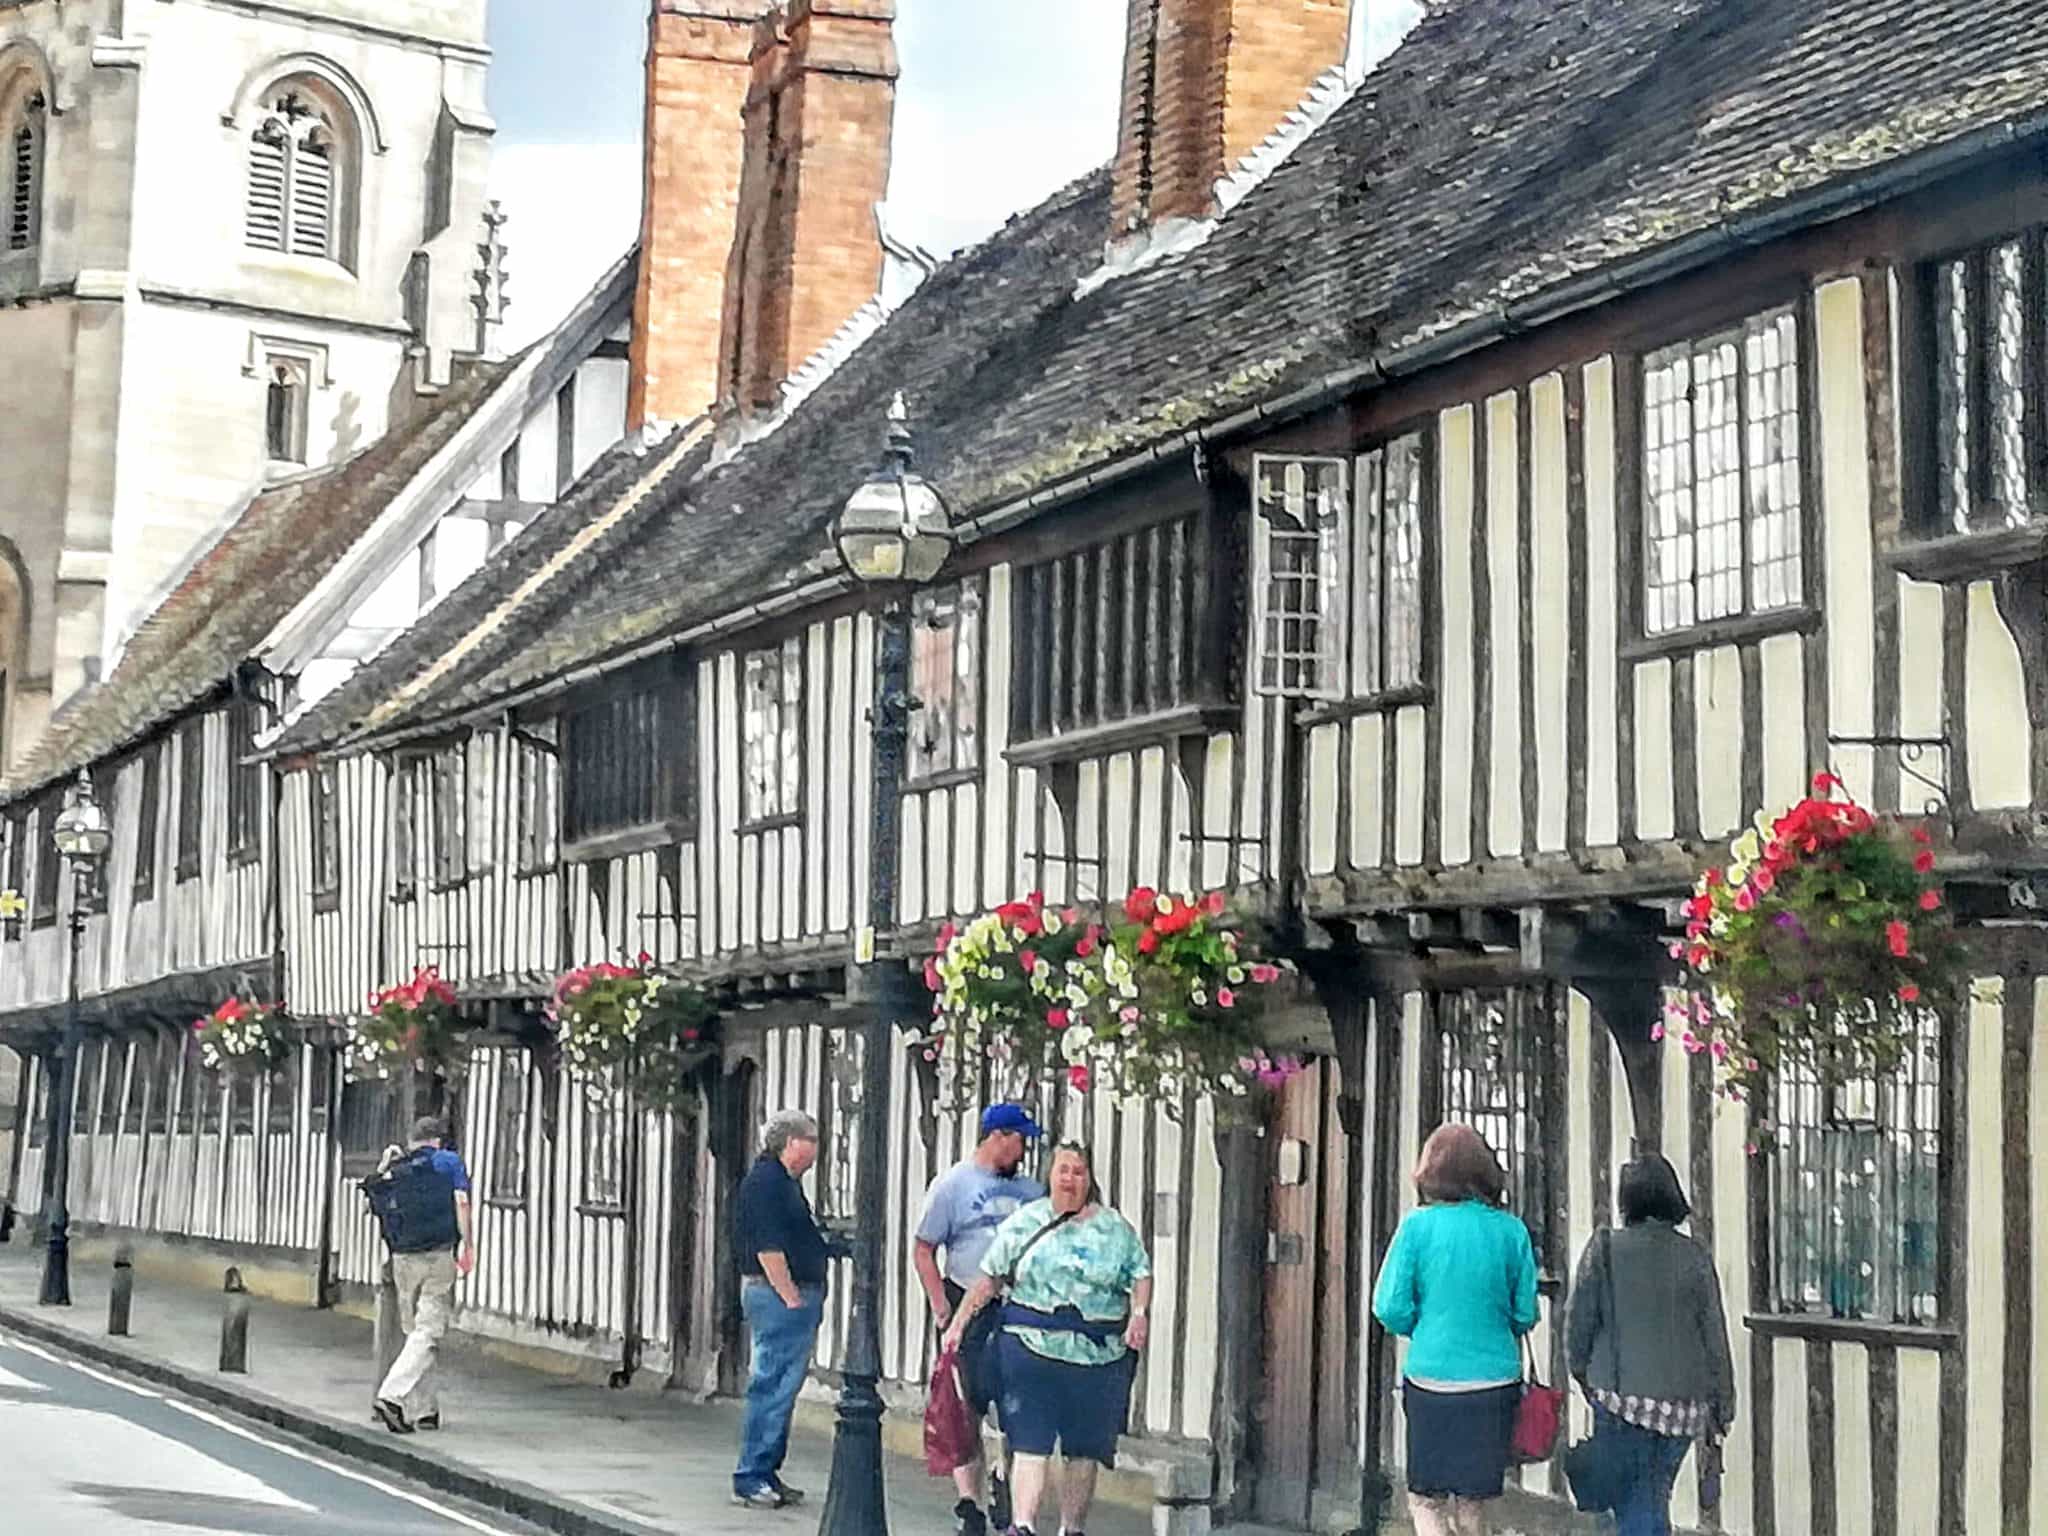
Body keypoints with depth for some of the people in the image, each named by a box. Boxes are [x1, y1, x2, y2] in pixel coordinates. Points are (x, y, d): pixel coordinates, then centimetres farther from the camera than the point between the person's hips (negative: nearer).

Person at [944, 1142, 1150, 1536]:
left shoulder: (1116, 1228, 9)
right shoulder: (1023, 1223, 8)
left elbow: (1141, 1275, 8)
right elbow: (989, 1278, 11)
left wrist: (1139, 1313, -10)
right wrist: (959, 1322, 8)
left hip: (1098, 1353, 1)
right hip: (1031, 1347, -1)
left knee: (1085, 1449, 7)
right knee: (1030, 1443, -9)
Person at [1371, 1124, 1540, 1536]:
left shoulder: (1418, 1225, -6)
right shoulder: (1511, 1230, -1)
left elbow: (1391, 1309, -5)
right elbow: (1525, 1314, 3)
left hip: (1431, 1378, -2)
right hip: (1495, 1378, 2)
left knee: (1426, 1498, 8)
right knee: (1473, 1502, 15)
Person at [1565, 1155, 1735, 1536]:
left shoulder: (1604, 1250, -7)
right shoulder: (1695, 1257, 0)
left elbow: (1579, 1322, -2)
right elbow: (1714, 1336, 4)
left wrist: (1581, 1371, 16)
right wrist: (1721, 1404, 12)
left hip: (1622, 1395, -3)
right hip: (1684, 1401, 3)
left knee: (1630, 1502, 1)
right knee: (1655, 1498, 16)